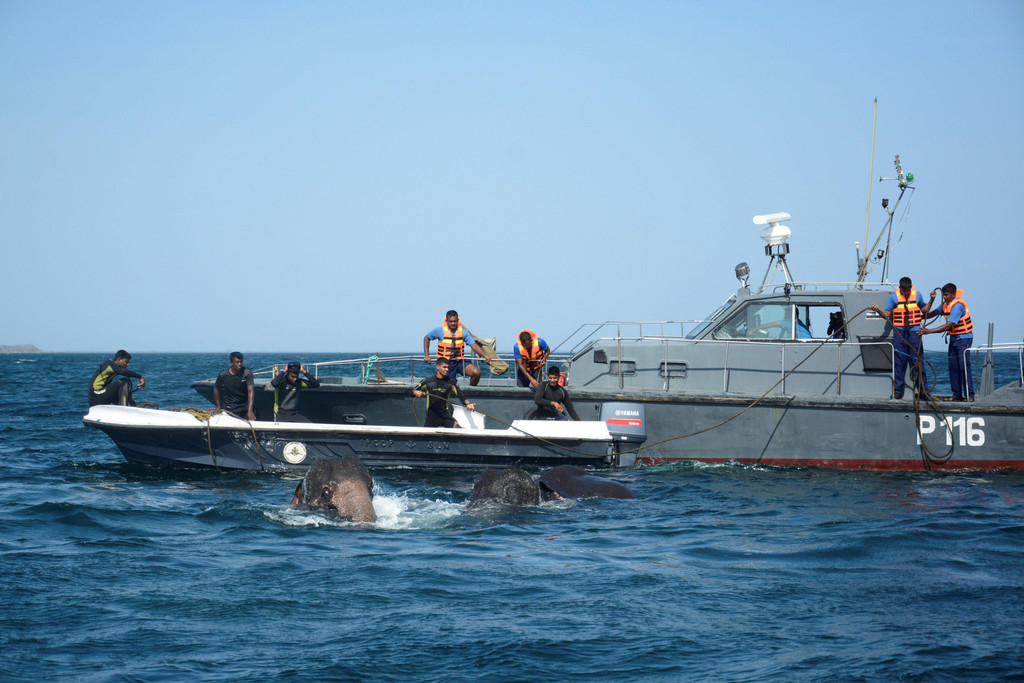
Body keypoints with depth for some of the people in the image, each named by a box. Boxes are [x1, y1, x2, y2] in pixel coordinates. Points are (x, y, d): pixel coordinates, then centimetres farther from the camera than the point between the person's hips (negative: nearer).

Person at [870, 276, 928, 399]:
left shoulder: (917, 295, 6)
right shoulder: (894, 297, 1)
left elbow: (924, 310, 19)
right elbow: (887, 315, 0)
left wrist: (931, 300, 6)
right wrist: (878, 311, -17)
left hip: (914, 331, 1)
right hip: (899, 331, -1)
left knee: (916, 359, 0)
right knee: (899, 360, -1)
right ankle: (898, 390, 4)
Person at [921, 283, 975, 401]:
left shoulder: (958, 305, -21)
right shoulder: (946, 304, 7)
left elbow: (948, 326, -27)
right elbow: (930, 314, 18)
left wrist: (928, 331, -27)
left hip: (964, 338, -8)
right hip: (953, 338, 8)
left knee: (964, 367, -13)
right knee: (953, 367, 4)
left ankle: (969, 396, -13)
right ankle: (957, 395, 6)